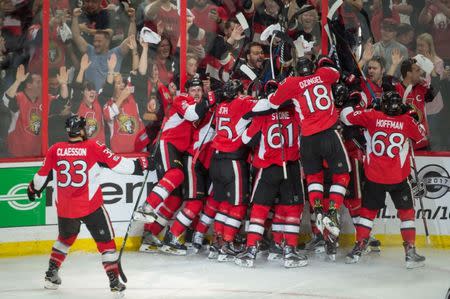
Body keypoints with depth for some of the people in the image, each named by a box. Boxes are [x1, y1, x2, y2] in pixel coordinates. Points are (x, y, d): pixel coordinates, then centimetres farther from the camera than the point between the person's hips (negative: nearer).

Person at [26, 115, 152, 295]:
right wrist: (139, 165, 6)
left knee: (65, 237, 29)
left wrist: (33, 188, 31)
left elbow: (42, 175, 11)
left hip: (64, 207, 4)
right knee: (106, 240, 7)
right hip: (91, 206, -4)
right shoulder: (93, 147, -7)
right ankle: (114, 281, 2)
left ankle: (51, 273, 29)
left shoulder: (55, 150, 1)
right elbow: (117, 163, -7)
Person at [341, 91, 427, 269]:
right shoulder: (407, 121, -4)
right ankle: (410, 252, 6)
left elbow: (346, 115, 1)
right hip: (398, 178, -1)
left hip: (373, 176, 1)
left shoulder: (372, 116, -4)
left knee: (368, 210, 16)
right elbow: (421, 136, 13)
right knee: (407, 212, 12)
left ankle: (358, 249, 14)